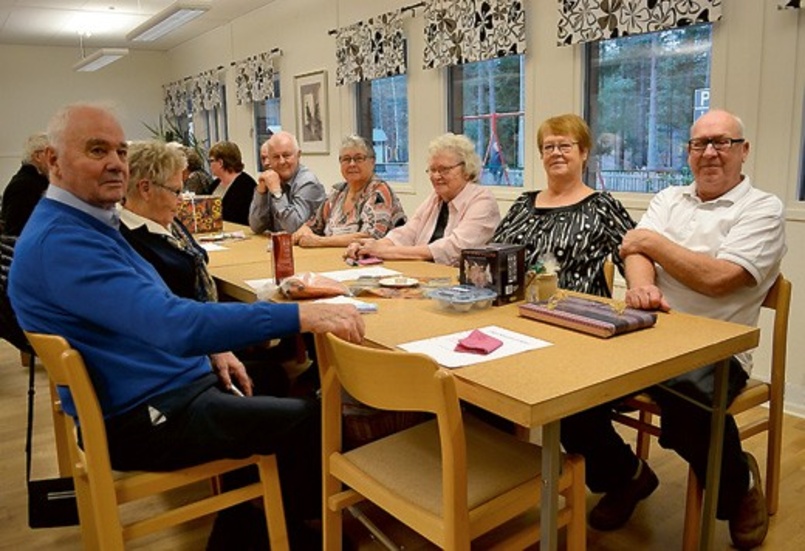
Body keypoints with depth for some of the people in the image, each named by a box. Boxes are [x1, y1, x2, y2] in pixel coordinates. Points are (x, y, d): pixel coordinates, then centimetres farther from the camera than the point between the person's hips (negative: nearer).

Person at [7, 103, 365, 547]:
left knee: (283, 404, 17)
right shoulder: (60, 239, -25)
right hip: (145, 419, -10)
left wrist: (210, 354, 4)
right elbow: (171, 323, -38)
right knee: (309, 420, -5)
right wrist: (298, 315, -40)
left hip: (175, 384, 10)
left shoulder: (91, 224, 9)